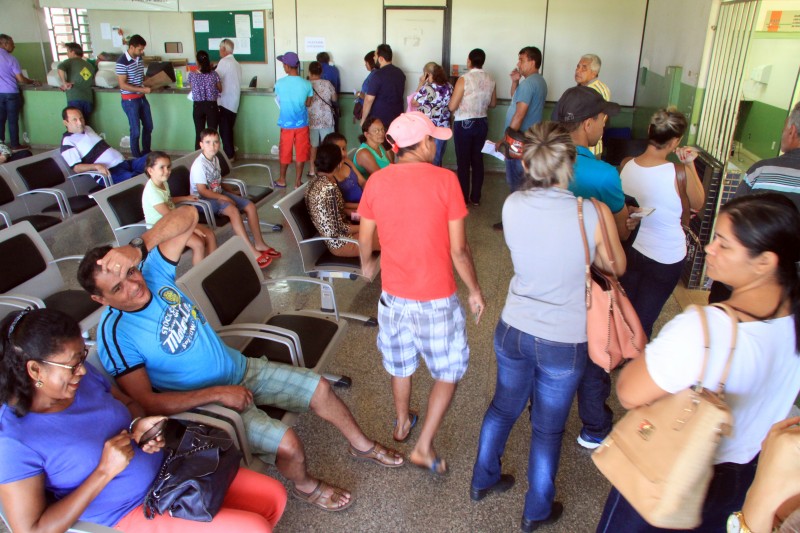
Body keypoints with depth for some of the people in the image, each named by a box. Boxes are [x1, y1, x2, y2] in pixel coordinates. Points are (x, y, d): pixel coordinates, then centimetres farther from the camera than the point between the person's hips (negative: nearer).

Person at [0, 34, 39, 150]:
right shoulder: (11, 58, -10)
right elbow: (20, 79, -10)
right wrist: (33, 82, 7)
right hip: (11, 93, -4)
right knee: (13, 120, 2)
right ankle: (15, 145, 7)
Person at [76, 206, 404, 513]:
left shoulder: (153, 273, -12)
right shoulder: (115, 335, -23)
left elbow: (187, 215, -18)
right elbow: (147, 401, -23)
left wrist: (136, 249, -31)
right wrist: (217, 393, -25)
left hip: (239, 369, 5)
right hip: (204, 401, -5)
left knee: (319, 388, 3)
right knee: (287, 443, -21)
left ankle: (362, 445, 29)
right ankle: (306, 487, 15)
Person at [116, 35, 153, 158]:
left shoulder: (139, 58, 4)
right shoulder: (122, 62, -19)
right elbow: (123, 85, -21)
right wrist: (143, 89, -25)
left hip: (142, 98, 8)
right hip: (130, 100, -8)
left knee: (148, 126, 15)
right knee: (136, 130, 0)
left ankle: (147, 153, 31)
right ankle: (137, 157, 14)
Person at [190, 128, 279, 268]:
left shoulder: (215, 159, 6)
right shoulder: (199, 165, -20)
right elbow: (202, 191, -23)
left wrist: (232, 191, 7)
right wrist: (223, 198, -23)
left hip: (218, 194, 9)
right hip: (204, 200, -9)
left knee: (250, 206, -5)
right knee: (233, 210, -33)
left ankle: (259, 244, 1)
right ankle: (252, 252, -34)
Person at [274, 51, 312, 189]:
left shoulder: (279, 83, -9)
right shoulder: (306, 84, -8)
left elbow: (280, 102, 5)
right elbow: (308, 104, 3)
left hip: (286, 124, 0)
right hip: (302, 123, 0)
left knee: (285, 152, 15)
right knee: (301, 153, 8)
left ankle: (282, 180, 28)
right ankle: (298, 181, 14)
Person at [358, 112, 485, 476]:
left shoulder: (377, 181, -6)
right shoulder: (444, 180, -16)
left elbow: (365, 237, 4)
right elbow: (458, 249, -14)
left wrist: (367, 264, 26)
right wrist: (475, 290, -1)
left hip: (394, 293, 4)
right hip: (436, 297, -4)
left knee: (400, 363, 26)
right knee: (449, 372, 16)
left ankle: (402, 423, 47)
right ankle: (423, 447, 15)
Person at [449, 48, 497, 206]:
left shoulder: (464, 79, -16)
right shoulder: (490, 80, 0)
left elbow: (452, 106, -17)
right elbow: (493, 104, 12)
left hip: (464, 124, -5)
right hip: (482, 123, 5)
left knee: (463, 162, 4)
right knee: (478, 160, 13)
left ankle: (463, 198, 11)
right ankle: (475, 197, 19)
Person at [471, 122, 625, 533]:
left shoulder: (512, 205, -12)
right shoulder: (593, 214, -21)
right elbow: (616, 267, -3)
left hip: (513, 330, 3)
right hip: (563, 343, -3)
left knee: (504, 406, 26)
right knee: (548, 427, 17)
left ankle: (483, 479, 48)